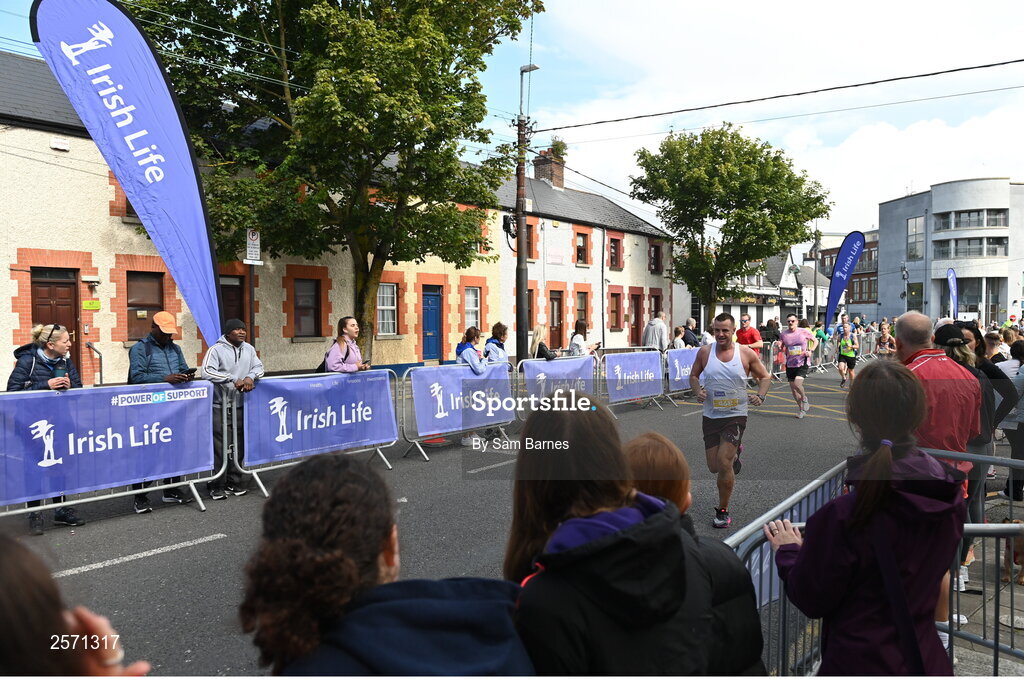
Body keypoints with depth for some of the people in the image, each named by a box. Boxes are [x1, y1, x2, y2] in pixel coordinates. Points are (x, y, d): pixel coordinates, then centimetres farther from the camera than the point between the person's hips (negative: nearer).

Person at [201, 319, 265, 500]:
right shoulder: (216, 350, -6)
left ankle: (234, 482, 22)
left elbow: (258, 366, 13)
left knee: (239, 446, 10)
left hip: (241, 405, 5)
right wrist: (233, 380, -21)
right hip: (220, 406, -5)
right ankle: (217, 486, 6)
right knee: (220, 446, -5)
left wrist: (250, 377, -9)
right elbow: (207, 371, -17)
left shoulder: (248, 349, 12)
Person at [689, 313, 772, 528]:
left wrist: (760, 396, -12)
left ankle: (723, 511, 4)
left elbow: (765, 377, 6)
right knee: (714, 467, 8)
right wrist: (697, 391, -8)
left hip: (736, 415, -3)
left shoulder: (746, 354, -5)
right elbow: (694, 375, 12)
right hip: (711, 416, 3)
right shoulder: (704, 352, -1)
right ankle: (734, 454, 45)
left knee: (723, 463, -14)